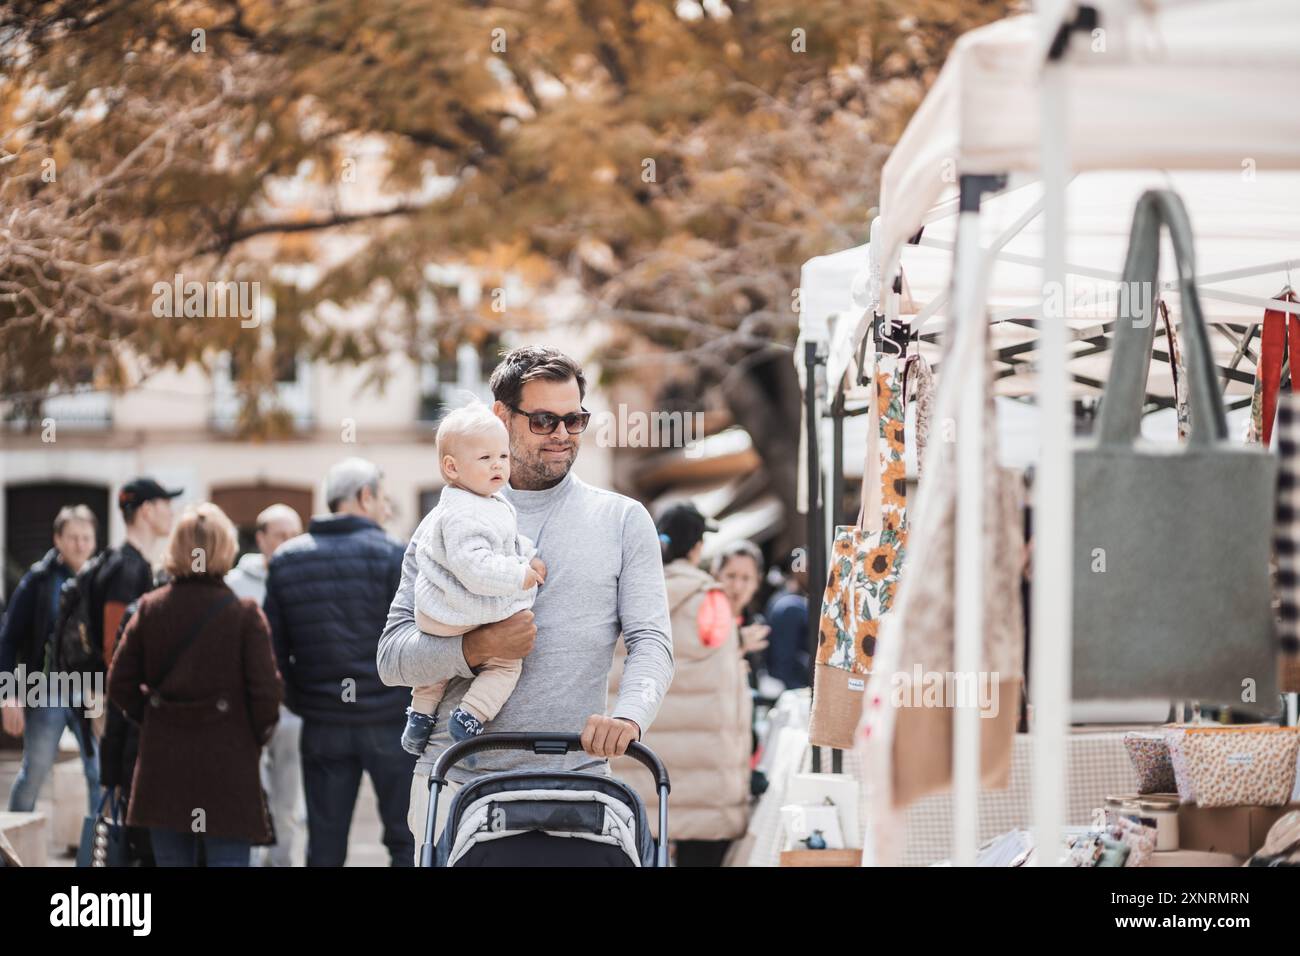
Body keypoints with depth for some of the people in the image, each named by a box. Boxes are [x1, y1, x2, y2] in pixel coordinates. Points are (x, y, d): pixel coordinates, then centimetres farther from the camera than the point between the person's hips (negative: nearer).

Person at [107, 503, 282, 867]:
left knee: (172, 863, 11)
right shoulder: (244, 613, -9)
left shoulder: (150, 608, 1)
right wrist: (256, 739, 7)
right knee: (227, 860, -1)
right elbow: (266, 691, -9)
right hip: (227, 765, -3)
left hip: (162, 765, 3)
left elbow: (120, 684, 2)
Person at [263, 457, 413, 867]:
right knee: (407, 841, 6)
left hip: (322, 726, 3)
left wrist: (298, 702, 15)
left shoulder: (286, 560, 6)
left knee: (324, 849, 6)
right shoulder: (391, 555, -7)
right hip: (388, 722, -3)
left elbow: (273, 649, 5)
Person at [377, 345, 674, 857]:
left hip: (574, 780, 0)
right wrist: (476, 648, -12)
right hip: (453, 781, 0)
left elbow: (651, 642, 3)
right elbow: (393, 656, 7)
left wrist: (627, 716, -18)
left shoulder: (623, 521, 11)